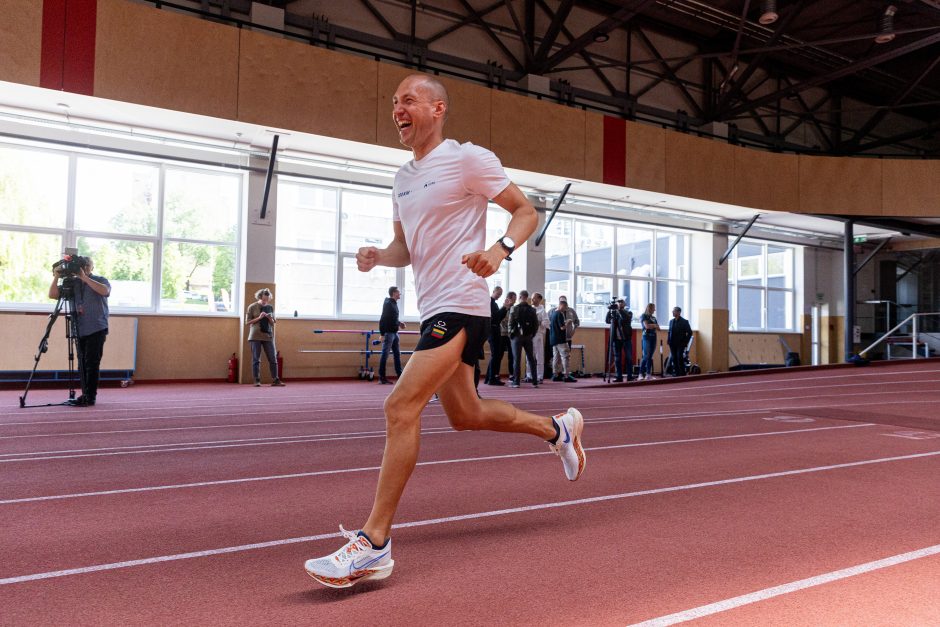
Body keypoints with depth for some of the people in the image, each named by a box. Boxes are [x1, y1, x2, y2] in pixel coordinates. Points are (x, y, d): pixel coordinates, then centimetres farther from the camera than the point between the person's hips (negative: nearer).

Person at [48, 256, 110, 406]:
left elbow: (104, 290, -19)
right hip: (80, 330, 5)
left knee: (92, 363, -8)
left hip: (96, 330, -5)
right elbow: (52, 294, 8)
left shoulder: (100, 280, 3)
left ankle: (90, 397, -6)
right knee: (82, 364, 6)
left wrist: (85, 277, -19)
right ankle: (85, 395, 13)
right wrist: (56, 277, -5)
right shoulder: (73, 283, 13)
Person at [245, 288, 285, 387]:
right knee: (256, 359, -1)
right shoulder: (252, 307, 1)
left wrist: (270, 318, -7)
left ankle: (275, 380, 4)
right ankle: (257, 381, 4)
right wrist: (259, 318, -13)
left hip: (268, 336, 3)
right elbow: (247, 322, -1)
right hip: (255, 336, -3)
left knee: (273, 359, 0)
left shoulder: (270, 307, 11)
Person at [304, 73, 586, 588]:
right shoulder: (403, 177, 17)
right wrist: (377, 256, 0)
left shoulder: (467, 158, -5)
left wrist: (500, 248, -23)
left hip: (460, 305, -9)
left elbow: (526, 210, -3)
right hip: (433, 308, 9)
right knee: (464, 415, 18)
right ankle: (557, 429, 39)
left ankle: (373, 544, -14)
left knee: (401, 406, -19)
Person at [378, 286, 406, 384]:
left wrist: (399, 323, 10)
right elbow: (383, 319, -18)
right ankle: (381, 377, -2)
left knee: (397, 354, 10)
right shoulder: (388, 303, -13)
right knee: (385, 355, -5)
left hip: (395, 333, 9)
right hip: (388, 333, -9)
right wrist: (382, 334, -21)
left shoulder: (394, 303, 14)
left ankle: (400, 375, 15)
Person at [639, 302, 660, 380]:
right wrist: (654, 325, 2)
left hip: (653, 337, 6)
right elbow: (646, 326, -14)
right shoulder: (644, 316, 0)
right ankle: (641, 373, -8)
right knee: (646, 356, -12)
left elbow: (658, 328, 13)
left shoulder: (653, 318, 18)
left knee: (650, 356, 3)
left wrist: (651, 325, -5)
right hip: (647, 337, -6)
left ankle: (648, 374, 3)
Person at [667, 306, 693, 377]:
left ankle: (682, 374, -3)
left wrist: (685, 342, -7)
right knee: (674, 359, 4)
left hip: (680, 344, -5)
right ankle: (676, 373, 10)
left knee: (680, 359, -10)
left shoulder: (684, 322, -5)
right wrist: (668, 340, 6)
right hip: (672, 344, 5)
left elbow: (689, 332, -4)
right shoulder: (671, 321, 12)